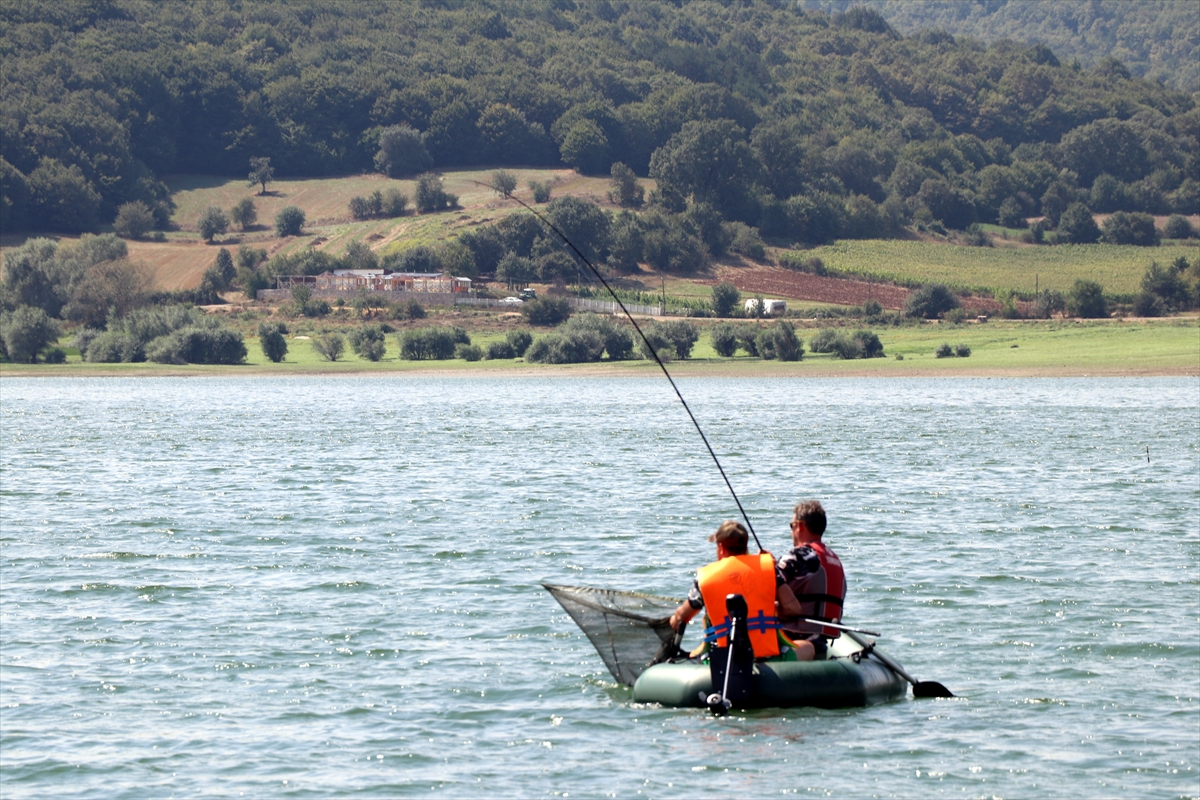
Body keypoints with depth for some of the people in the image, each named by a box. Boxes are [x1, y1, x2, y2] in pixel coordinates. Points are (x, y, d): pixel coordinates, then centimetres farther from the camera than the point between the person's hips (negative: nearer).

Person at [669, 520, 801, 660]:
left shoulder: (704, 576, 6)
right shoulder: (767, 564, 5)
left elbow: (682, 616, 22)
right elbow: (792, 608, -1)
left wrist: (675, 620, 47)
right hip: (769, 653, 0)